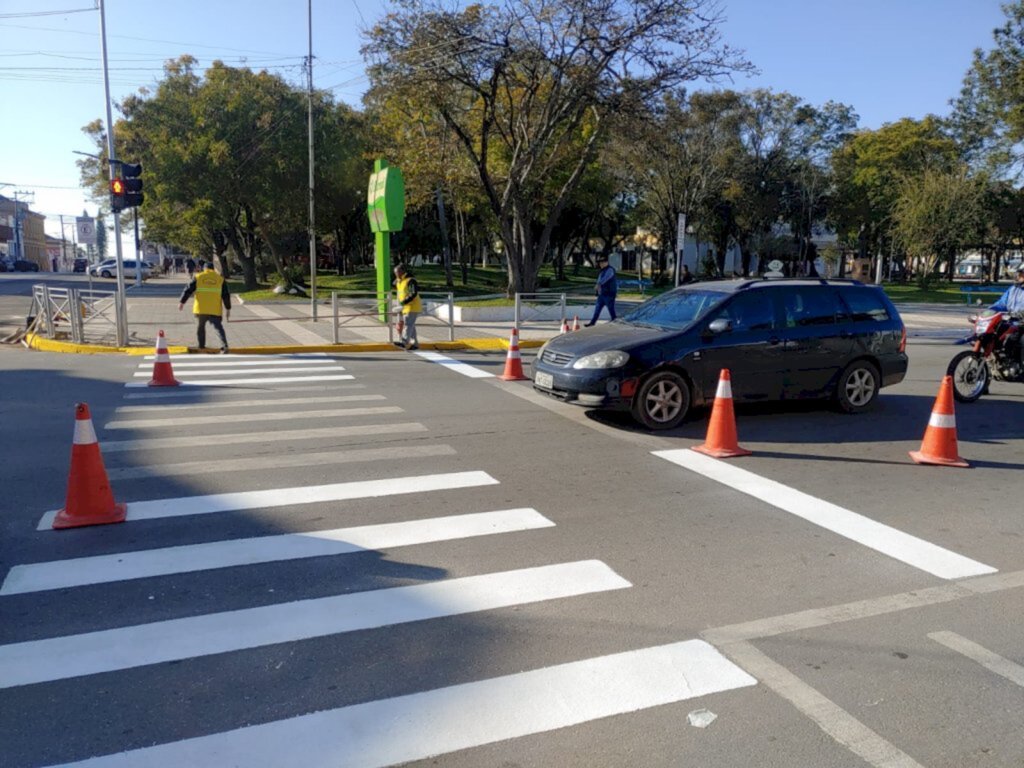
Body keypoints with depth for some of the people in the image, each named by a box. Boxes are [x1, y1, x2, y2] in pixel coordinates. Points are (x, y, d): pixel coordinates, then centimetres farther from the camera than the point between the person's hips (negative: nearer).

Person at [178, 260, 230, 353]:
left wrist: (181, 302, 13)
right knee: (218, 328, -5)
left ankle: (201, 347, 26)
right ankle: (224, 346, -23)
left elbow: (188, 290, 4)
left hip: (200, 309, 0)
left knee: (200, 328, 19)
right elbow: (226, 295, 8)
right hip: (215, 310, 0)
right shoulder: (220, 279, 7)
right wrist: (228, 309, 13)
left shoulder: (198, 277, 4)